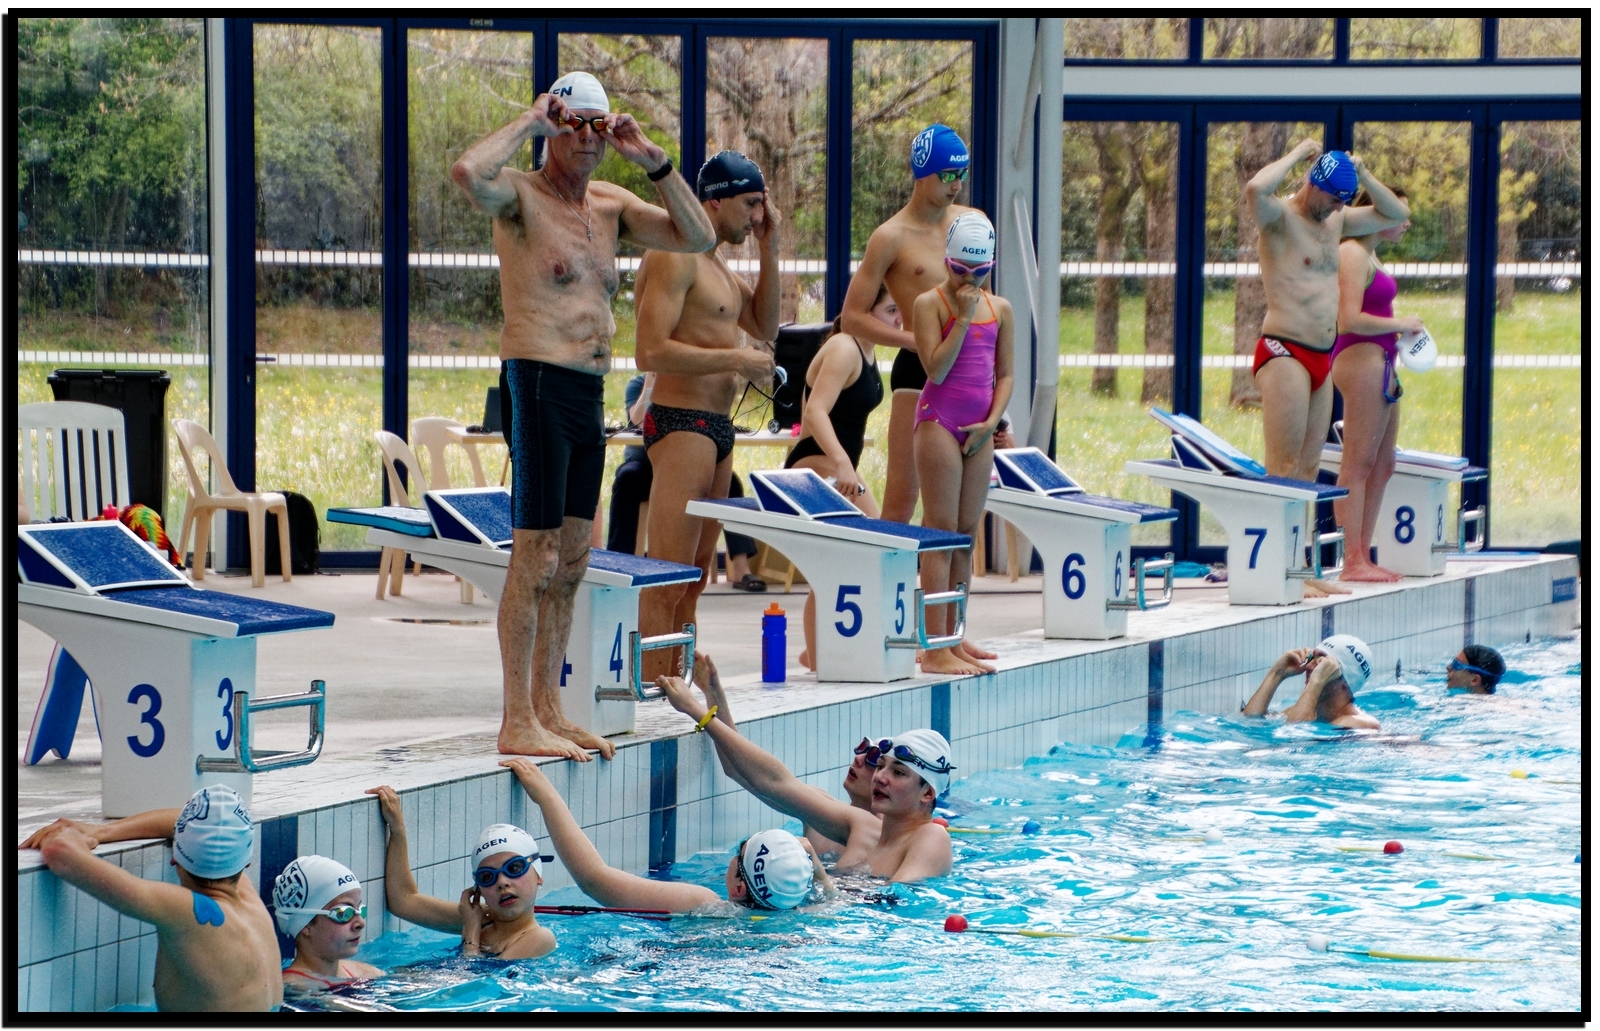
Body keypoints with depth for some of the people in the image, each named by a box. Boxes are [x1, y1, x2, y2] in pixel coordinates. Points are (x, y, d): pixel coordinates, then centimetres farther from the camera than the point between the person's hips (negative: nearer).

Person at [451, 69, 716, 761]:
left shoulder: (611, 205, 16)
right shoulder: (520, 195, -6)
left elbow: (698, 237, 12)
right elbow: (468, 174, -28)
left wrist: (653, 163, 4)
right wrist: (530, 120, -15)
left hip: (592, 392, 8)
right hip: (541, 384, -8)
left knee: (571, 561, 12)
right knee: (536, 558, -8)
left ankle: (548, 710, 20)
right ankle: (517, 724, -5)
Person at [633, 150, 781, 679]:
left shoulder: (716, 263, 19)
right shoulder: (674, 256, -13)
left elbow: (764, 325, 21)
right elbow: (652, 352, -20)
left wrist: (768, 249, 12)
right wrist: (737, 359, -16)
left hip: (717, 427, 10)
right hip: (681, 422, -10)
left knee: (694, 577, 11)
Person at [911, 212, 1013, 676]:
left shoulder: (1000, 309, 11)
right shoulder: (930, 303, -6)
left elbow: (1004, 374, 13)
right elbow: (936, 368, -16)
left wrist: (991, 421, -2)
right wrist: (964, 317, -16)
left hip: (979, 428, 6)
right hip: (940, 420, -6)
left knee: (967, 534, 8)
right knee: (942, 533, -8)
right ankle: (935, 649, -10)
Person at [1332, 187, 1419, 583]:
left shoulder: (1369, 256, 20)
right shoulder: (1352, 254, -11)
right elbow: (1350, 320, -20)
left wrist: (1403, 328, 10)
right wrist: (1400, 324, -10)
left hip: (1381, 364, 11)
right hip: (1362, 358, -11)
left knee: (1383, 465, 11)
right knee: (1358, 463, -9)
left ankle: (1362, 557, 14)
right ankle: (1353, 561, -10)